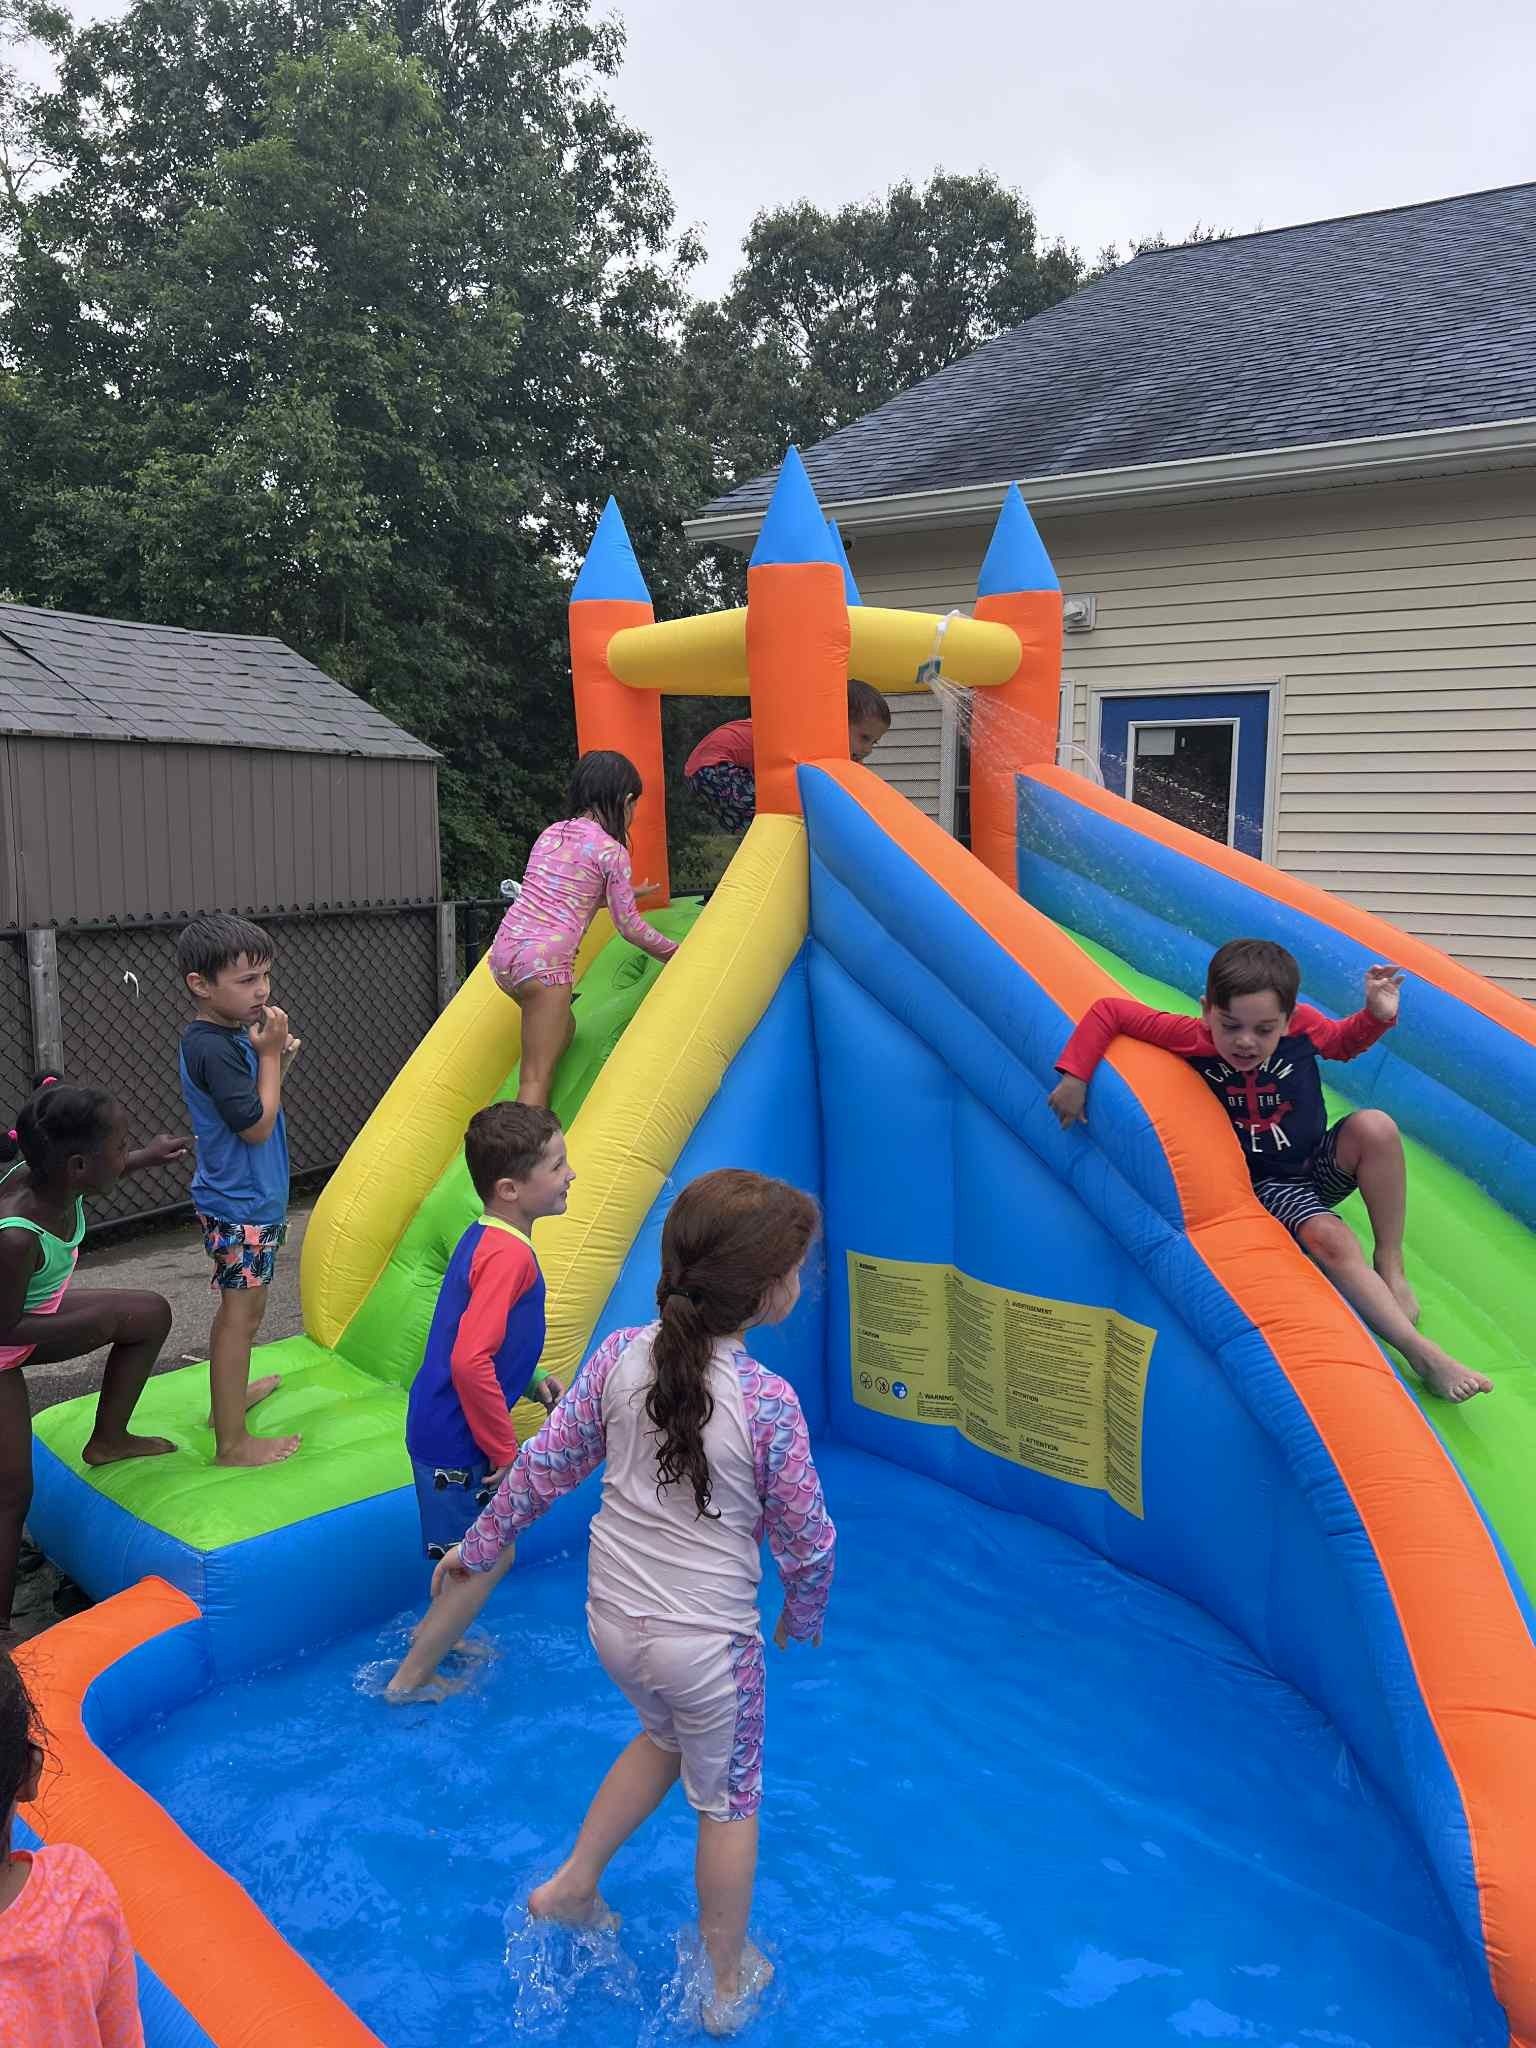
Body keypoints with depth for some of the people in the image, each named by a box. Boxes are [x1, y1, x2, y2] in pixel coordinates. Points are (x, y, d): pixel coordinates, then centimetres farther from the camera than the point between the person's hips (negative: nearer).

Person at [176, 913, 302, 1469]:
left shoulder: (231, 1036, 5)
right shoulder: (214, 1049, -25)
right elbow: (256, 1125, -24)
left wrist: (278, 1059, -2)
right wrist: (271, 1054, -19)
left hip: (248, 1198, 10)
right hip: (241, 1206, -10)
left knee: (238, 1307, 24)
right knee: (242, 1313, -2)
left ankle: (230, 1395, 42)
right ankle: (232, 1443, 6)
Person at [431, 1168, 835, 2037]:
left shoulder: (622, 1355, -14)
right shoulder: (769, 1403, -25)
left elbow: (544, 1465, -3)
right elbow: (807, 1540, -12)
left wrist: (478, 1546, 12)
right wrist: (804, 1614, 9)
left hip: (614, 1619, 5)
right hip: (709, 1639, -4)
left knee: (664, 1739, 34)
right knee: (728, 1800, 21)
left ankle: (573, 1885, 40)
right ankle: (728, 1982, 40)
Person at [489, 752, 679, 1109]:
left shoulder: (550, 833, 17)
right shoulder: (611, 849, -3)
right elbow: (629, 925, 2)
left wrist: (618, 892, 38)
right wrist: (671, 951, 18)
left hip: (503, 949, 7)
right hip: (544, 961, -7)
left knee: (562, 1030, 24)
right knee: (537, 1077, -5)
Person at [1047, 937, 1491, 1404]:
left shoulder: (1303, 1025, -17)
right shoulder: (1192, 1038, -23)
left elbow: (1346, 1043, 7)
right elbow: (1108, 1010, -18)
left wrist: (1377, 1015, -14)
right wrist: (1074, 1075, -25)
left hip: (1323, 1164, 3)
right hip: (1270, 1186, -3)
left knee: (1374, 1126, -29)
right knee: (1330, 1239, -32)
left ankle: (1391, 1264, -13)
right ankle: (1420, 1352, -27)